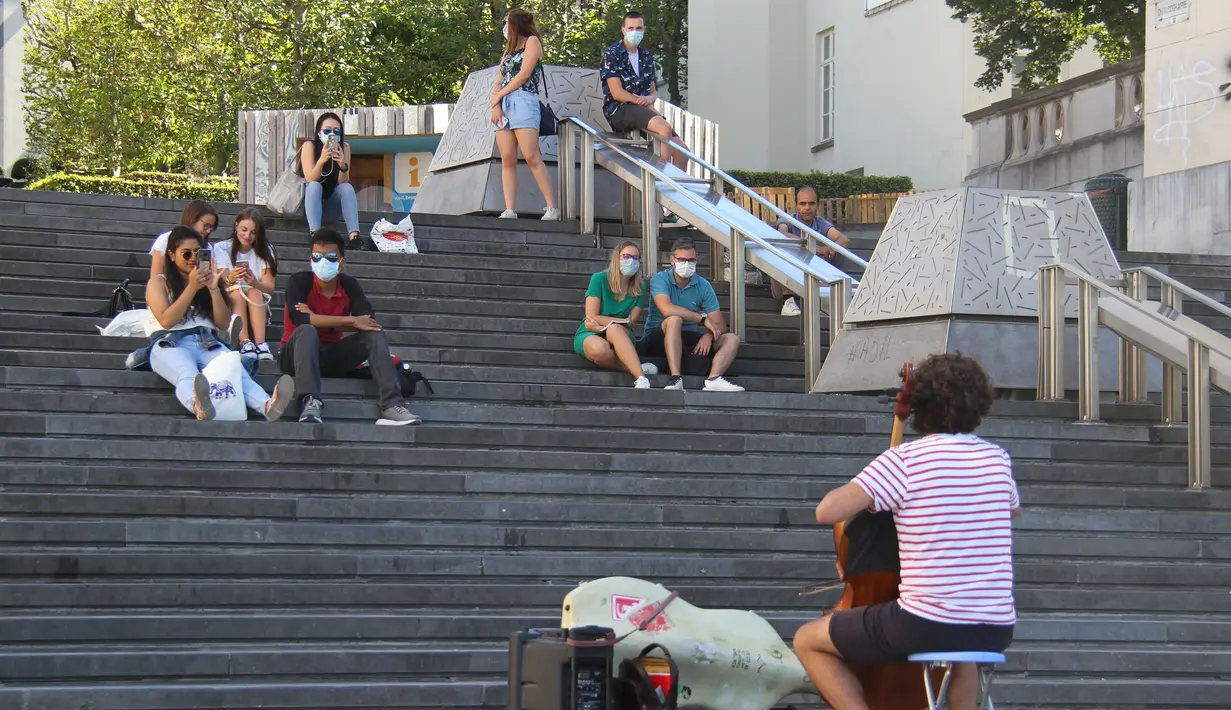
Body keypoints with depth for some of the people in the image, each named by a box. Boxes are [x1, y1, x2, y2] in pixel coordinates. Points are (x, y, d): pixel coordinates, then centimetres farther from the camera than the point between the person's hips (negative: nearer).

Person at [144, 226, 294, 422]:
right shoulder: (158, 282, 16)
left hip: (207, 343, 3)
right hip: (170, 343, -3)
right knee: (188, 377, -41)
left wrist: (213, 289, 3)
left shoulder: (206, 280, 26)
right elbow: (166, 320, -2)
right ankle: (199, 406, -76)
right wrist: (192, 288, -5)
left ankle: (268, 405, -63)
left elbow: (223, 323, 16)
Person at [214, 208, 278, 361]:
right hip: (229, 305, -1)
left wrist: (255, 283, -32)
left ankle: (260, 343, -46)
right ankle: (244, 342, -50)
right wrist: (230, 280, -38)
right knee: (237, 292, -31)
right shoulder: (222, 248, -1)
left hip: (258, 308, 1)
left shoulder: (264, 251, 4)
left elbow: (270, 288, -8)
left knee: (254, 292, -29)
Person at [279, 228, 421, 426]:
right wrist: (352, 321, -26)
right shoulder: (299, 281, -10)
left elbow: (369, 321, -14)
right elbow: (299, 318, -29)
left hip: (332, 358, 4)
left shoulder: (349, 285, 1)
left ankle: (392, 405, -30)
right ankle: (310, 402, -50)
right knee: (306, 331, -34)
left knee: (374, 334, -14)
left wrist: (320, 321, -23)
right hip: (299, 354, -4)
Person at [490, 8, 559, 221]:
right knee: (507, 160, -4)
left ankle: (552, 209, -19)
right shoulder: (508, 50, 27)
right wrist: (496, 105, 0)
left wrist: (498, 96, -3)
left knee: (532, 157, -17)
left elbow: (524, 74, -6)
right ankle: (510, 211, -11)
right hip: (503, 106, 7)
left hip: (523, 102, -7)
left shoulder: (532, 42, 6)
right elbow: (499, 82, 18)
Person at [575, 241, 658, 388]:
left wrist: (602, 326, -20)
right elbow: (591, 318, -10)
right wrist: (624, 321, -12)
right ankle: (638, 370, -29)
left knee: (614, 330, -38)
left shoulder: (638, 288, 3)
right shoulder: (599, 279, -6)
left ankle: (641, 380, -49)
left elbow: (632, 322, -5)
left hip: (621, 338, 2)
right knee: (598, 349, -41)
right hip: (589, 335, -2)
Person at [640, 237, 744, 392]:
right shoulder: (660, 279, -8)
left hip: (688, 340, 5)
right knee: (674, 320, -35)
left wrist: (709, 335, -24)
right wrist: (703, 318, -22)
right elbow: (667, 309, -28)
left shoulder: (703, 285, 5)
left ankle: (714, 378, -38)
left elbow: (720, 325, 0)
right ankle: (675, 379, -47)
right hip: (658, 338, -5)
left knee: (732, 339, -9)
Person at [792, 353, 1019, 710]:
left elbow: (827, 512, -15)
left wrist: (857, 488, 5)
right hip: (996, 631, 6)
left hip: (927, 624, -5)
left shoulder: (904, 460, -9)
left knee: (807, 641, 13)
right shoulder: (998, 459, 7)